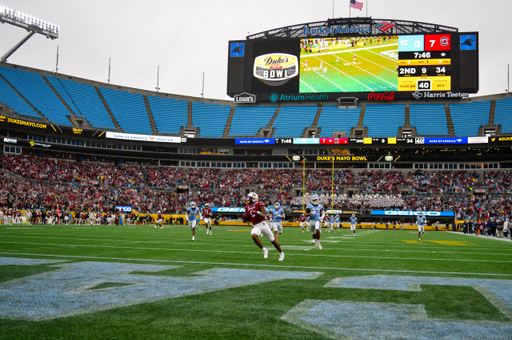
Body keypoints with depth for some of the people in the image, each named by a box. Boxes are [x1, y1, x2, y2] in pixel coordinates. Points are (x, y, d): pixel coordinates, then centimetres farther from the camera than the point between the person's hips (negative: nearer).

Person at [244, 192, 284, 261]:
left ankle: (281, 253, 25)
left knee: (272, 240, 4)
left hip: (263, 224, -5)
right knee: (253, 235, -29)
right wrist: (245, 218, 2)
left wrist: (257, 212, -28)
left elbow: (266, 213, -18)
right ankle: (264, 250, -14)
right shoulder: (247, 208, 12)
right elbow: (249, 218, 23)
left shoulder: (259, 204, -8)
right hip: (255, 226, 5)